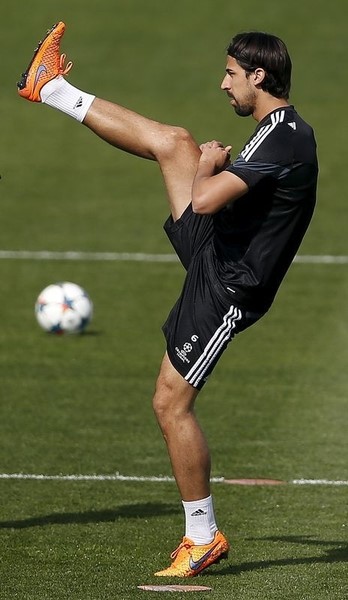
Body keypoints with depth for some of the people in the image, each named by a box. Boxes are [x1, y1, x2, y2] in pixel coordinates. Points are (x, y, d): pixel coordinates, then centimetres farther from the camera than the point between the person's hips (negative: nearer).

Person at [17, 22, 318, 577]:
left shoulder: (281, 139, -25)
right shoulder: (287, 130, 6)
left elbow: (205, 200, -32)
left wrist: (208, 165, -11)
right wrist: (216, 165, 12)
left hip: (226, 287, -10)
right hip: (217, 250, 10)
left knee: (172, 404, -6)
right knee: (173, 142, 14)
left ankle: (204, 536, 3)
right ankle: (52, 91, 30)